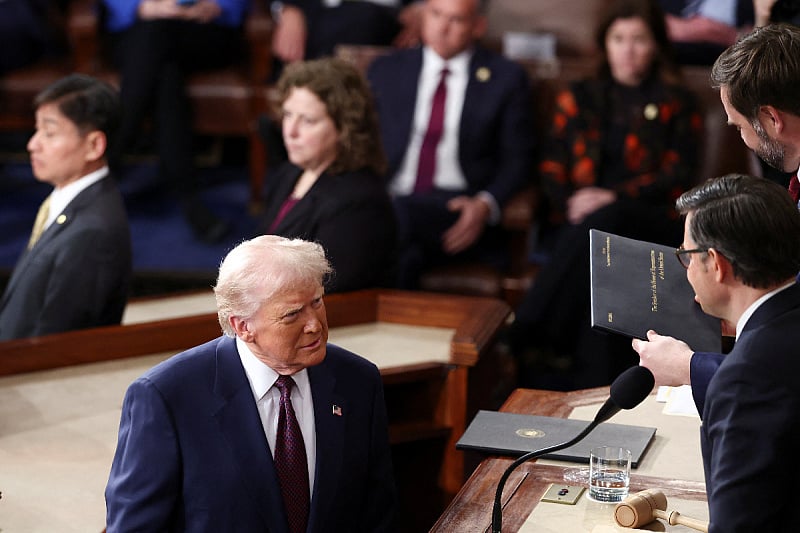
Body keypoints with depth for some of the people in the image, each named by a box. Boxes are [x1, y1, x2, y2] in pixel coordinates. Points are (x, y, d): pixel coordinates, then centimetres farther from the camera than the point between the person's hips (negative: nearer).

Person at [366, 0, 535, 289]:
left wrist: (486, 204, -11)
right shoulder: (385, 71, 19)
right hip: (390, 202, 2)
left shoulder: (506, 78, 12)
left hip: (460, 210, -1)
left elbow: (517, 160, 9)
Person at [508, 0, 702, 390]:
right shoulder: (577, 99, 26)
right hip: (576, 222, 2)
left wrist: (614, 197, -12)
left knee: (605, 223, -38)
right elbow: (551, 167, 16)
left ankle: (527, 341, -42)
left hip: (652, 222, -2)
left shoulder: (676, 104, 20)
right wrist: (571, 203, -8)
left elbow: (678, 175, 5)